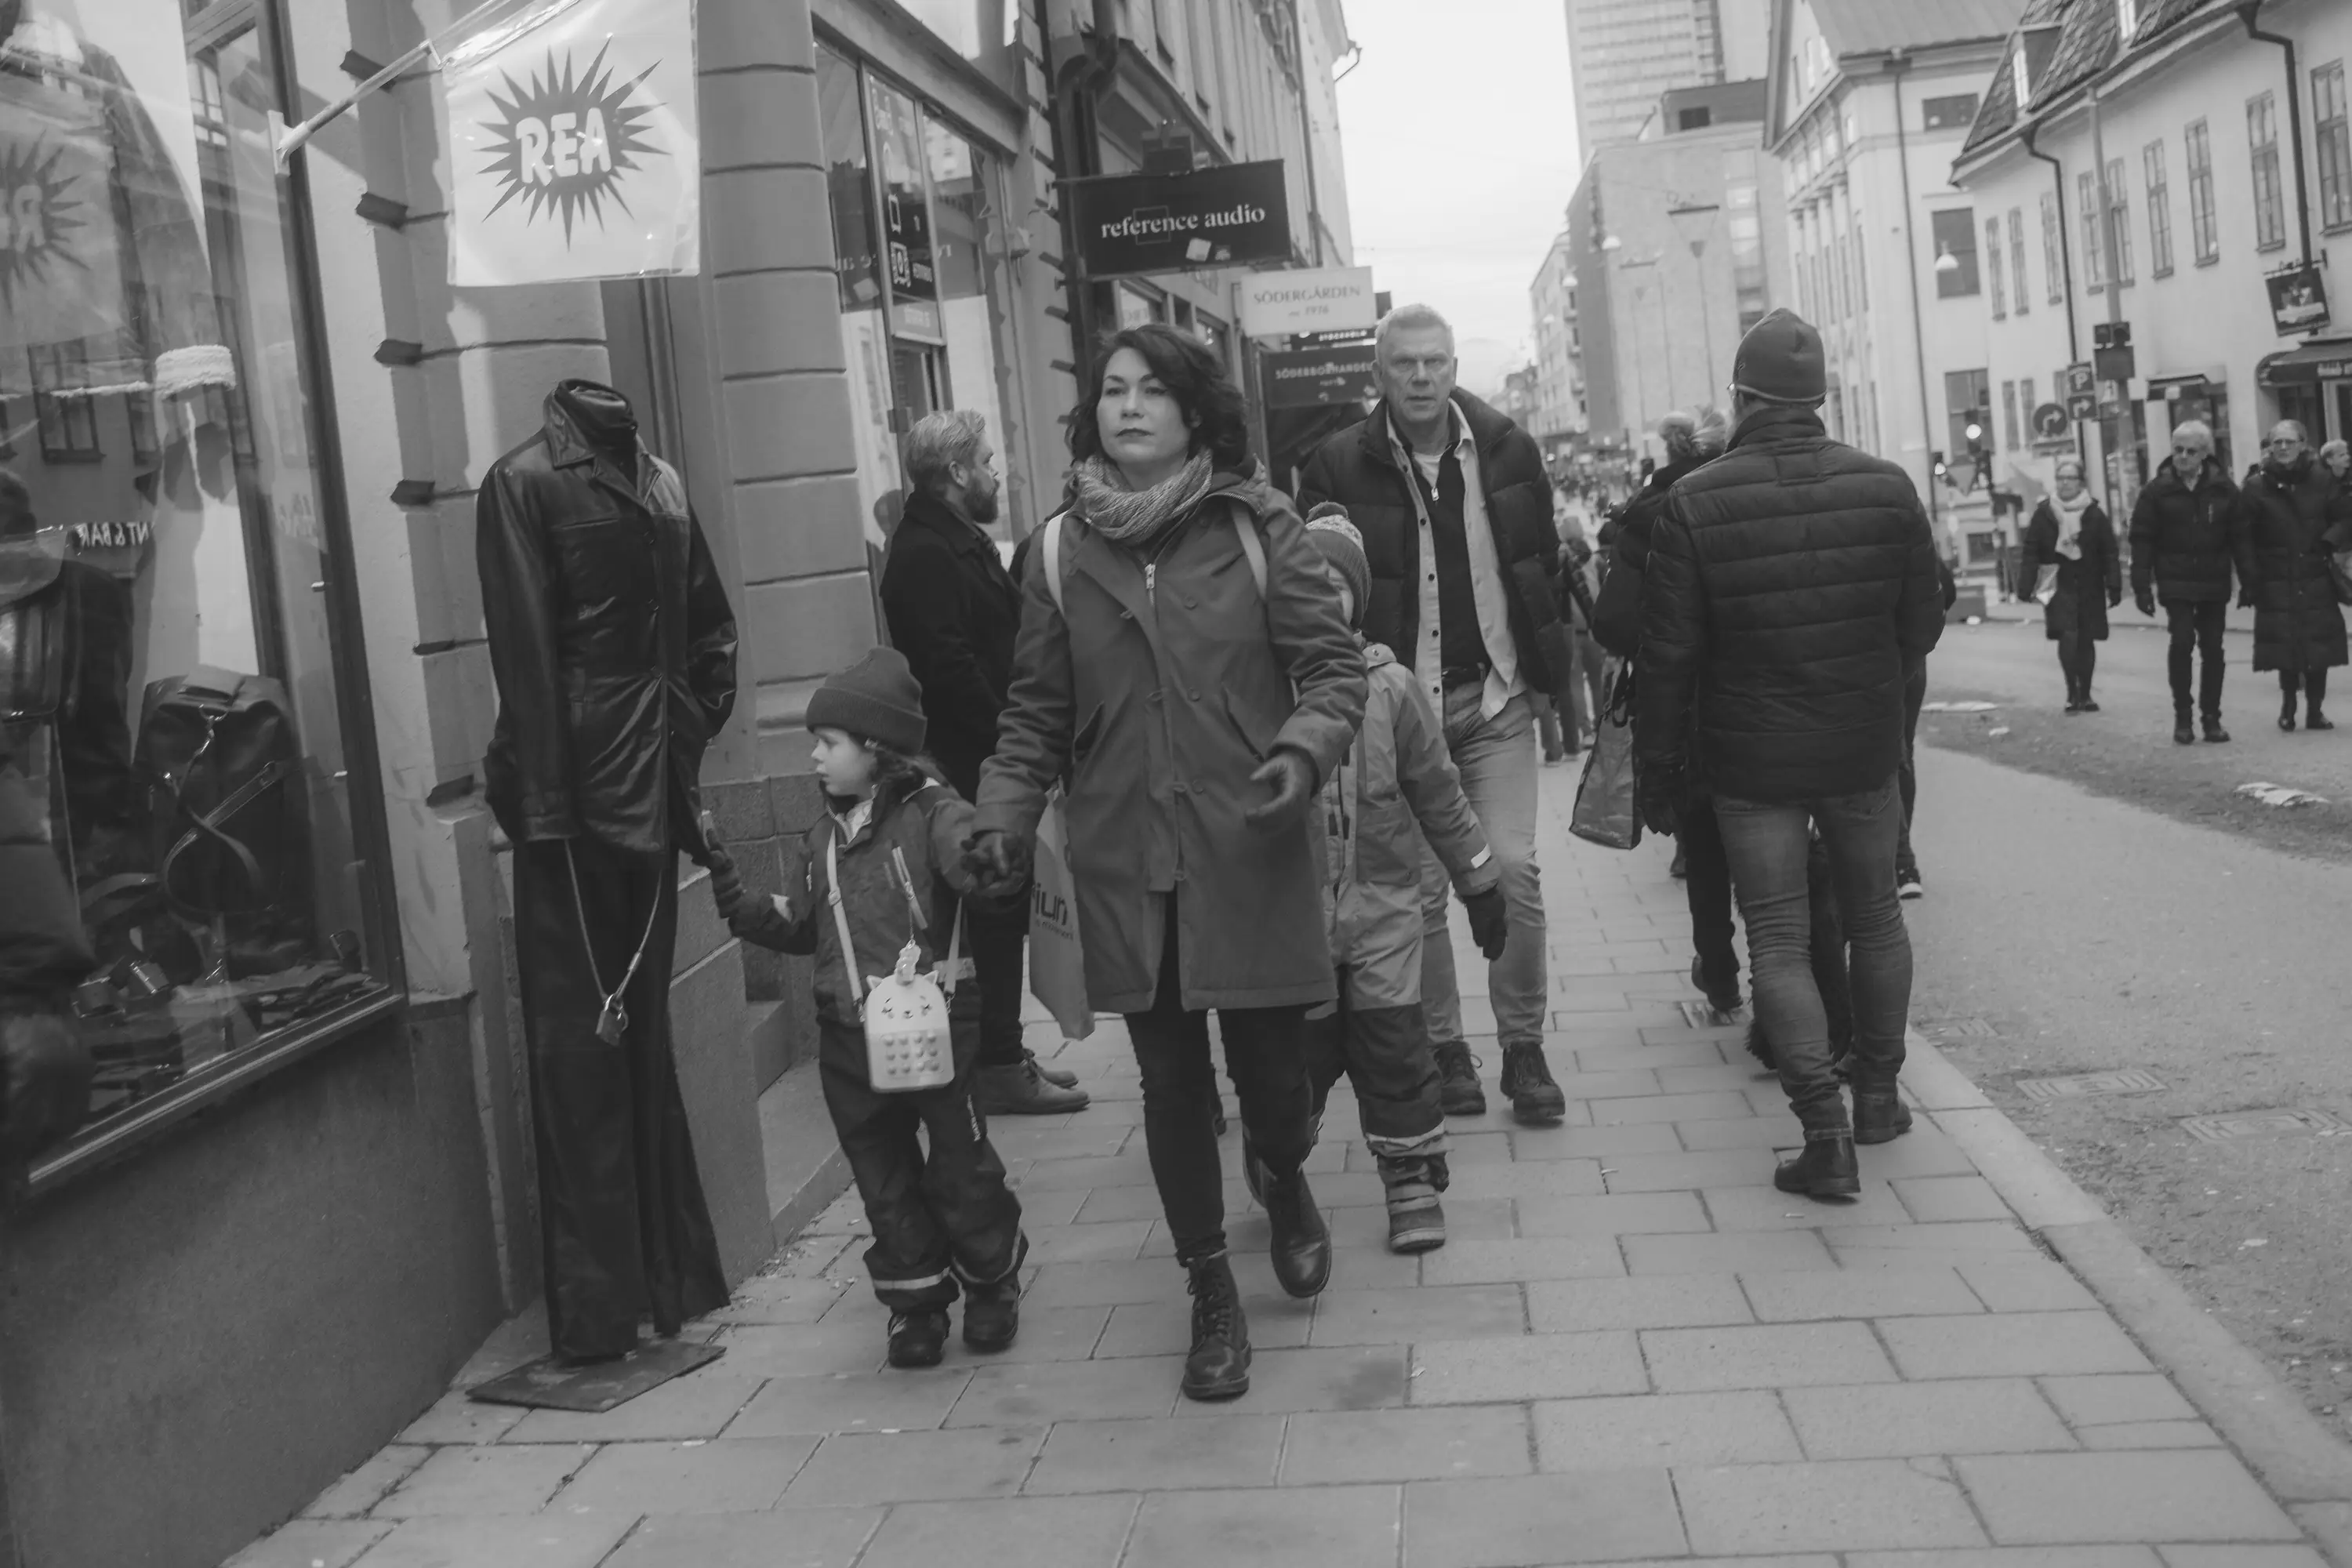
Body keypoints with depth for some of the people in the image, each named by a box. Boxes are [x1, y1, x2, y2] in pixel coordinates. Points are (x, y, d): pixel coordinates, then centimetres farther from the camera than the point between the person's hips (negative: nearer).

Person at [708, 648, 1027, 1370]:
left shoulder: (931, 813, -10)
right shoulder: (821, 841, 10)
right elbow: (795, 926, 15)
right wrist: (731, 893, 5)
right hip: (848, 1039, 6)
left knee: (960, 1168, 7)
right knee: (884, 1179, 12)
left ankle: (992, 1283, 29)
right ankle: (915, 1303, 26)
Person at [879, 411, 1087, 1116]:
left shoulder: (959, 539, 17)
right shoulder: (925, 554, -16)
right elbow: (950, 667, -24)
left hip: (987, 760, 10)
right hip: (972, 764, -10)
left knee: (1001, 908, 15)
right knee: (997, 908, -3)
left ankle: (1002, 1052, 25)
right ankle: (998, 1065, 5)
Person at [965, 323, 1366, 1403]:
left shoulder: (1256, 527, -1)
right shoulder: (1060, 551, 5)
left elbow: (1334, 666, -1)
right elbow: (1037, 713, 9)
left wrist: (1304, 748, -20)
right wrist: (1006, 814, -5)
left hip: (1250, 857, -2)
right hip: (1124, 866, 2)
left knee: (1270, 1070, 2)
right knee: (1171, 1084, 8)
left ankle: (1286, 1187, 40)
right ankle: (1212, 1295, 27)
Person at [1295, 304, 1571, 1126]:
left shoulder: (1506, 449, 3)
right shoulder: (1338, 466, -5)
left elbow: (1545, 565, 10)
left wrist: (1545, 668, 5)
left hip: (1497, 698, 2)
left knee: (1515, 872, -2)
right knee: (1421, 888, 4)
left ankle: (1524, 1047, 11)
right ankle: (1444, 1049, 18)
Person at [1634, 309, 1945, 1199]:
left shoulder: (1695, 504, -12)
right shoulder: (1886, 488, -4)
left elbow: (1668, 654, -10)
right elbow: (1923, 625, 4)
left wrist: (1659, 775, 0)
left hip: (1752, 762, -3)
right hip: (1865, 750, 3)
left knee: (1778, 938, 4)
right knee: (1874, 916, 20)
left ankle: (1824, 1125, -4)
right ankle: (1877, 1094, 32)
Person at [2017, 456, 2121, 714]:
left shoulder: (2094, 515, 1)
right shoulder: (2044, 513, 0)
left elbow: (2110, 554, 1)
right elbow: (2030, 550, -1)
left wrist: (2114, 586, -4)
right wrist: (2026, 584, -7)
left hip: (2089, 587, 2)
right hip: (2059, 586, -1)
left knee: (2086, 640, 7)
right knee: (2067, 636, -14)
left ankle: (2085, 694, 19)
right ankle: (2072, 691, -4)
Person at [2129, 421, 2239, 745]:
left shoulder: (2223, 488, 0)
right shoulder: (2158, 490, -4)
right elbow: (2142, 539, -4)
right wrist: (2142, 585, -8)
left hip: (2214, 583, 2)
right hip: (2176, 583, -2)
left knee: (2212, 647, 5)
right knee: (2182, 641, -11)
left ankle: (2211, 717, 15)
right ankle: (2182, 715, 1)